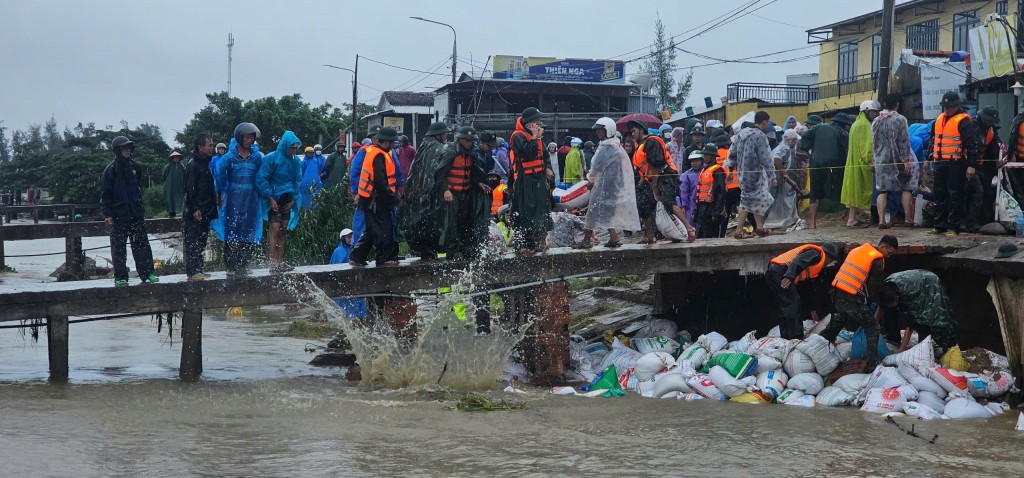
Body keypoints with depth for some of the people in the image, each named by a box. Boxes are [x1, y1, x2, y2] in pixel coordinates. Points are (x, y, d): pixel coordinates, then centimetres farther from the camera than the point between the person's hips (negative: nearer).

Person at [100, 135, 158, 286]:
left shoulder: (134, 166, 10)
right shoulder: (111, 169, -6)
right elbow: (105, 193, -7)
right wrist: (107, 214, -12)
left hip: (136, 213, 5)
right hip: (118, 214, -5)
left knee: (142, 243, 4)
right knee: (118, 246, 1)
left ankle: (146, 273, 9)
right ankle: (120, 277, 6)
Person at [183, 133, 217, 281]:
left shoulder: (205, 164, 17)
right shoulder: (193, 165, -10)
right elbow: (189, 190, -16)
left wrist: (212, 210, 19)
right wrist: (194, 209, -20)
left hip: (205, 212, 9)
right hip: (195, 213, -9)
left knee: (201, 243, 10)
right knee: (192, 242, -8)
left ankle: (198, 270, 15)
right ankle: (192, 271, -10)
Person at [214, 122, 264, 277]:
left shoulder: (257, 157, 5)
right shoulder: (229, 157, -3)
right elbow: (219, 176, 6)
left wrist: (262, 195, 8)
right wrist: (220, 195, 12)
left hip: (251, 201, 3)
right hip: (233, 199, -3)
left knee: (249, 234, 3)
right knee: (232, 232, -2)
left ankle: (243, 266, 11)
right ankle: (231, 266, 2)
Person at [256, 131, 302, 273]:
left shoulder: (295, 161, 8)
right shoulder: (271, 159, -10)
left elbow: (298, 181, 14)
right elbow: (261, 179, -11)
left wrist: (293, 200, 3)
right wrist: (270, 198, -15)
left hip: (287, 200, 6)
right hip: (274, 198, -6)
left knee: (283, 230, 6)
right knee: (274, 229, -14)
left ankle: (279, 262, 12)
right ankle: (273, 264, -18)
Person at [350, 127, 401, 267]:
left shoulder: (372, 151, 14)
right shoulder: (380, 157, -18)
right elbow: (381, 182, -23)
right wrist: (391, 197, -16)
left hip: (370, 200, 10)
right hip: (376, 201, -10)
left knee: (372, 231, 15)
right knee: (384, 229, -2)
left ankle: (356, 257, 16)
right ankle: (385, 258, 4)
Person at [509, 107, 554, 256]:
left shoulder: (537, 136, 15)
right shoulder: (518, 136, -11)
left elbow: (545, 154, 21)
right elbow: (528, 153, -25)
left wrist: (548, 168, 4)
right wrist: (535, 137, -19)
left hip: (539, 178, 9)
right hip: (524, 180, -8)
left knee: (542, 209, 11)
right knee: (524, 213, -8)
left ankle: (538, 241, 21)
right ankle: (522, 245, -5)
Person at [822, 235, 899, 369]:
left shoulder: (858, 250, 16)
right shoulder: (877, 261, -7)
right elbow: (875, 287, -3)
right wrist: (869, 304, 13)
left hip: (836, 293, 7)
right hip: (852, 299, -7)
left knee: (835, 324, 29)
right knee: (872, 328, 5)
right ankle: (873, 365, 1)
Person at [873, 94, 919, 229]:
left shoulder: (876, 121, 7)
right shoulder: (900, 119, -8)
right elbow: (904, 142, -12)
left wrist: (875, 159, 19)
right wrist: (906, 160, -11)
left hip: (881, 161, 4)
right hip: (898, 160, -4)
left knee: (882, 191, 4)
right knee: (906, 189, 6)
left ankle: (881, 220, -2)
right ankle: (907, 218, 4)